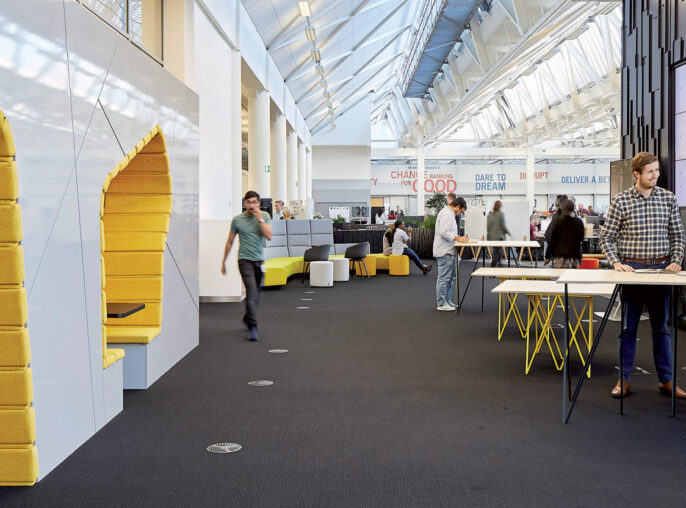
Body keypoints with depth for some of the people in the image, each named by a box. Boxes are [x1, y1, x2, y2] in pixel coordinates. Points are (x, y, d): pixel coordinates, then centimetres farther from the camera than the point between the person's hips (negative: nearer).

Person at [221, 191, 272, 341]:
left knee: (256, 294, 15)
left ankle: (247, 318, 38)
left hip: (259, 260, 3)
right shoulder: (237, 220, 0)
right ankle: (252, 327, -18)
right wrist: (223, 261, 13)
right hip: (245, 260, -3)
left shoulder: (264, 216, 4)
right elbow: (230, 242, 9)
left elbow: (269, 236, -9)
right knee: (251, 292, -17)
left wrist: (260, 219, -14)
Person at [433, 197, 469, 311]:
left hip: (447, 251, 11)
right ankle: (441, 303, -2)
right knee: (444, 278, -6)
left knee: (450, 277, 16)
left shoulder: (448, 213, 20)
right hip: (445, 252, -11)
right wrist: (458, 238, -18)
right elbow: (443, 232, -24)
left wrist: (458, 238, 14)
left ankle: (447, 301, 23)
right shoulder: (447, 214, -15)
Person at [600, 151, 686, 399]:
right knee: (628, 327, 5)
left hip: (661, 268, 2)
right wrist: (616, 262, -11)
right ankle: (624, 379, 13)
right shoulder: (621, 201, -3)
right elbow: (606, 238, 1)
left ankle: (666, 380, 17)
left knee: (661, 327, 9)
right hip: (631, 268, -2)